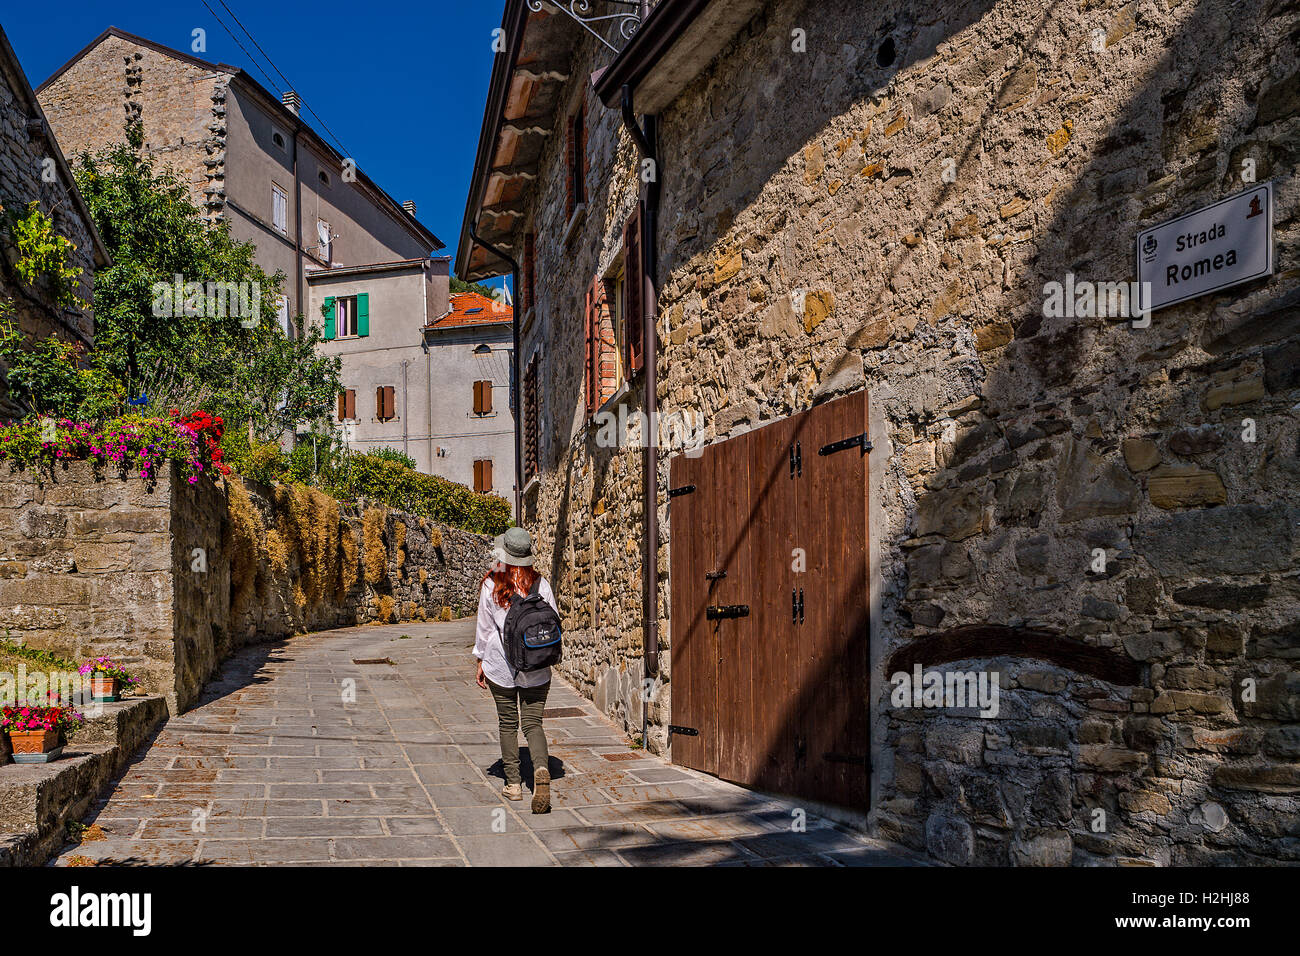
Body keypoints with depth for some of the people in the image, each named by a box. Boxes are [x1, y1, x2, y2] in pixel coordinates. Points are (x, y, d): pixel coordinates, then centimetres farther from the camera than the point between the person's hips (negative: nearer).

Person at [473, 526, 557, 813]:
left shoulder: (491, 585, -7)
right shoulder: (540, 583, -3)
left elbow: (485, 627, -1)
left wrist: (481, 661, 9)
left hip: (501, 665, -1)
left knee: (508, 724, 13)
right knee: (533, 723, 5)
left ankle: (513, 784, 18)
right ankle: (541, 770, -20)